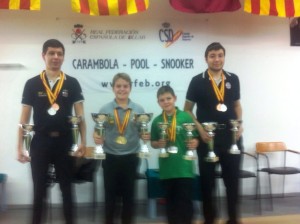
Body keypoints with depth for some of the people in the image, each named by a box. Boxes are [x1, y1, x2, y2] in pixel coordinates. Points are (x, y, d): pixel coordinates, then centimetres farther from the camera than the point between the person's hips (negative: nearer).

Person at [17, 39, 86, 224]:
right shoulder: (32, 84, 2)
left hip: (64, 142, 0)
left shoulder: (72, 83, 2)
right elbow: (24, 118, 3)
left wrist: (83, 141, -7)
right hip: (40, 142, 0)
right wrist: (20, 147, -1)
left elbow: (80, 115, 1)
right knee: (39, 189, 9)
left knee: (67, 188, 11)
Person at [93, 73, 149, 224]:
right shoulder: (105, 109, -1)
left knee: (129, 194, 12)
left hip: (130, 158, 1)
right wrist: (96, 137, -21)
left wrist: (145, 136, -15)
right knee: (110, 194, 9)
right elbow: (98, 132, 0)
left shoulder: (138, 110, 2)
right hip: (110, 158, -1)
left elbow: (142, 133, 6)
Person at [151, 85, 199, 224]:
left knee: (185, 202, 1)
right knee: (170, 202, 15)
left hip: (184, 168, -3)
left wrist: (194, 143, -23)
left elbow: (195, 139, -2)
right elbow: (153, 142, 12)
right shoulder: (157, 121, 4)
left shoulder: (186, 117, -4)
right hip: (166, 169, 3)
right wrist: (158, 144, -9)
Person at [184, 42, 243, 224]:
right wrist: (200, 129, -10)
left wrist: (240, 123, 0)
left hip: (231, 135, 3)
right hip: (207, 136, -2)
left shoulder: (233, 79, 7)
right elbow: (187, 110, 1)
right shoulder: (198, 81, -2)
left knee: (232, 178, 9)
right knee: (207, 179, 7)